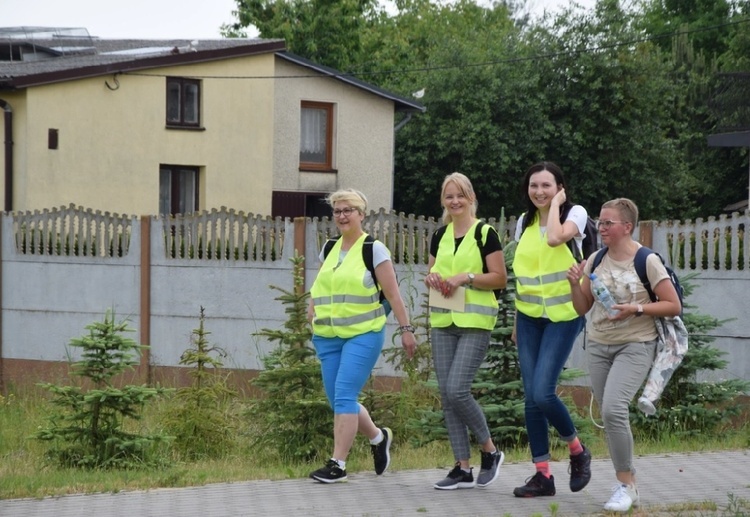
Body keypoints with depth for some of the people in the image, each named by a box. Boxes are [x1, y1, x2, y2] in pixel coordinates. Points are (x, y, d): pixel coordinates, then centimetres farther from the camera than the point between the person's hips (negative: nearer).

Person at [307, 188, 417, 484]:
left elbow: (393, 294, -4)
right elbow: (320, 288, 25)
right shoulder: (329, 250, 14)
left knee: (344, 396, -15)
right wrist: (313, 308, 7)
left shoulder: (374, 249, -3)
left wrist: (406, 329, -7)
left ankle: (337, 465, -13)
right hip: (328, 336, 7)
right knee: (338, 401, 7)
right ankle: (378, 437, 32)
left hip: (363, 334, -6)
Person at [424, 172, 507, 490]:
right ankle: (463, 469, 9)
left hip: (475, 323, -6)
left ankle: (490, 450, 7)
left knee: (457, 390, -15)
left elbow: (500, 278, -7)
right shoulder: (440, 236, 13)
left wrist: (465, 277, -18)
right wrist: (432, 278, -1)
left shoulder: (485, 234, -4)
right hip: (443, 323, 6)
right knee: (446, 395, 3)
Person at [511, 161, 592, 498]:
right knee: (531, 397, 1)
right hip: (530, 316, 5)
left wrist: (555, 204, -12)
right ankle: (542, 474, 6)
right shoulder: (524, 222, 11)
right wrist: (516, 320, 18)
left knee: (543, 392, -15)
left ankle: (577, 451, 9)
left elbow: (556, 238, -26)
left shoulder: (575, 213, -4)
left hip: (563, 315, -5)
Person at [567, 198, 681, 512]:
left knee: (614, 409, -22)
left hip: (634, 347, -6)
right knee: (608, 415, 7)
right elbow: (583, 308, 12)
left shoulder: (647, 261, -9)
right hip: (598, 346, 6)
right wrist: (575, 284, -6)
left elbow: (673, 306, -7)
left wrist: (636, 309, -19)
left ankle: (626, 486, -12)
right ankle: (626, 483, 19)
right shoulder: (596, 260, 7)